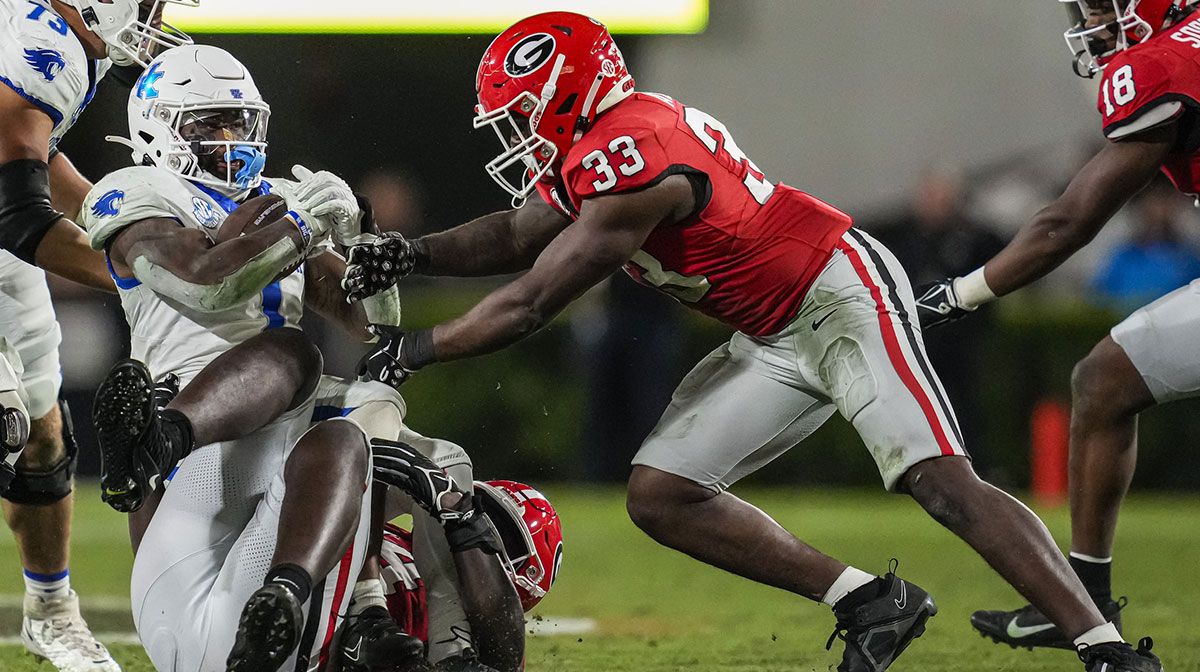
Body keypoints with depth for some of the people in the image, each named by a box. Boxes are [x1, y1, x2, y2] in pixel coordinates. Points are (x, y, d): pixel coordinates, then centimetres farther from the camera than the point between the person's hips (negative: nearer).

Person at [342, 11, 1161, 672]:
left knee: (942, 483, -20)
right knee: (661, 496, 1)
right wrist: (414, 253, 4)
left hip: (842, 298, -10)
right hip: (775, 342, 10)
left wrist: (417, 349, -7)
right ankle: (869, 602, 3)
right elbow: (517, 237, 21)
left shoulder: (631, 165, -24)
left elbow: (530, 305, -19)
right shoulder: (598, 145, 6)